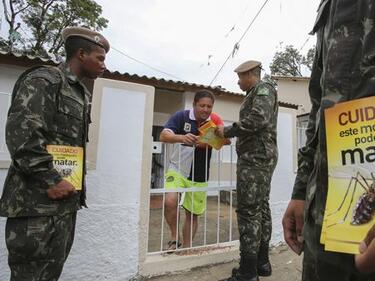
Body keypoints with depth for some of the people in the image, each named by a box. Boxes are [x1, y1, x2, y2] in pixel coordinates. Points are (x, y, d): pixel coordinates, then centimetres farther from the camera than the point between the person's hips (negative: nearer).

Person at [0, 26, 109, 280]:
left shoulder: (82, 94, 16)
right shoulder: (43, 80, -9)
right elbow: (21, 132, -21)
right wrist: (51, 180, -19)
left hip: (66, 199, 8)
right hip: (39, 201, -8)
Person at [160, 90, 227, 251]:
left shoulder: (214, 120, -2)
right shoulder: (181, 116, -10)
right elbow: (163, 136, -19)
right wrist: (182, 137, -39)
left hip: (200, 176, 3)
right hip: (177, 169, -2)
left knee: (193, 214, 10)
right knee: (170, 201, -24)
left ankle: (186, 248, 32)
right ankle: (174, 238, 4)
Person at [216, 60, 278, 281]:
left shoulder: (263, 89, -4)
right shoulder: (257, 93, 24)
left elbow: (258, 119, -22)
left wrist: (227, 131, -14)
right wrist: (230, 134, 15)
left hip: (256, 157, -10)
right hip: (261, 156, 10)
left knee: (249, 212, -8)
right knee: (261, 208, 12)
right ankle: (262, 262, 24)